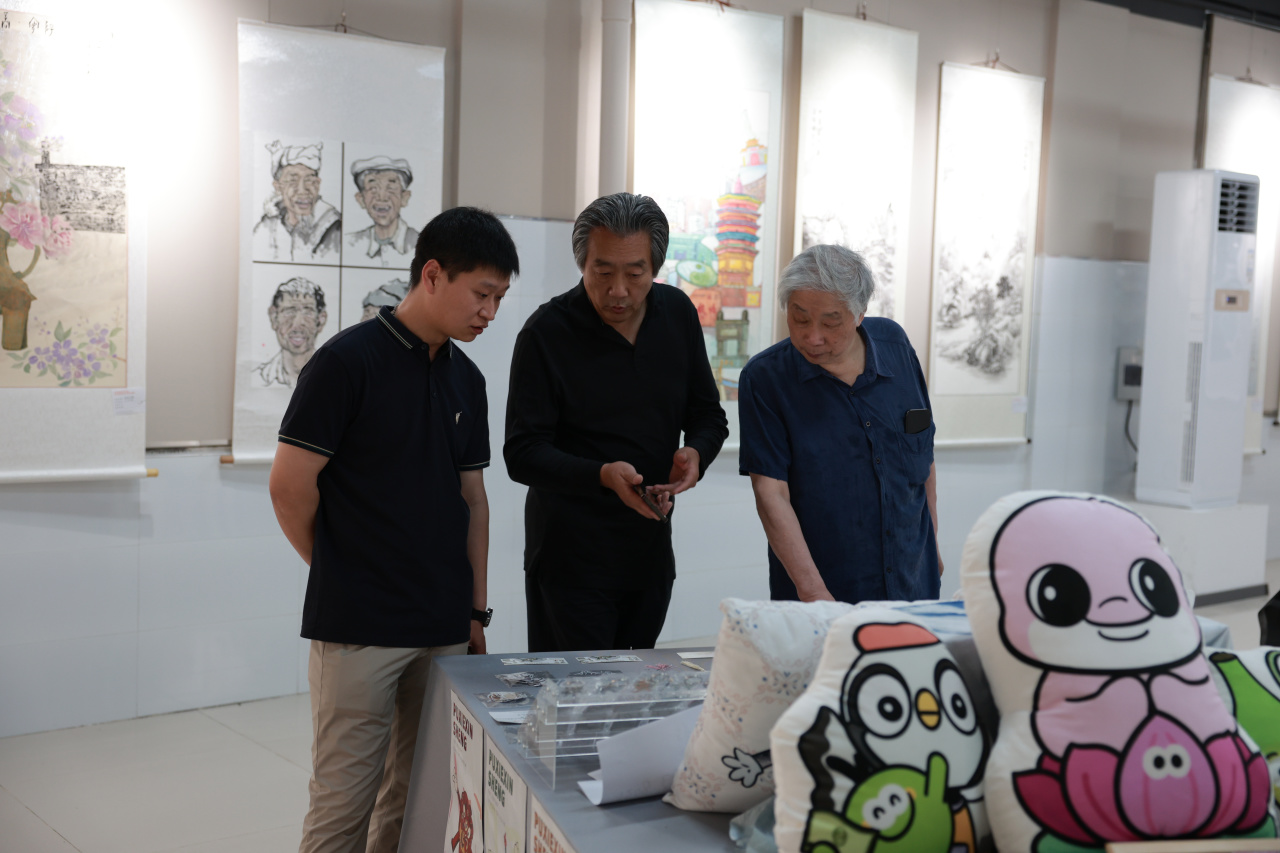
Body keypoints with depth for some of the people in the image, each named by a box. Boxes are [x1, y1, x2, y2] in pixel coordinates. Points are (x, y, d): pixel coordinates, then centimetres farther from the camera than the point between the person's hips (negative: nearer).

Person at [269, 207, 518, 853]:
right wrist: (340, 573, 2)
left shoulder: (467, 379, 11)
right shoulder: (348, 360, -10)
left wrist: (476, 608, 12)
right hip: (359, 629, -6)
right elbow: (289, 485, -10)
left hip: (445, 630, 6)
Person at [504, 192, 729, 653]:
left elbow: (709, 415, 12)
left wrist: (695, 452, -11)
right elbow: (522, 454, -13)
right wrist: (602, 475, -29)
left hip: (651, 550, 5)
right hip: (571, 558, -5)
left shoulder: (677, 312, 4)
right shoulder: (545, 333, -11)